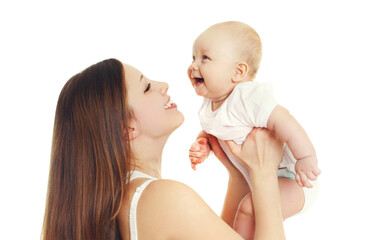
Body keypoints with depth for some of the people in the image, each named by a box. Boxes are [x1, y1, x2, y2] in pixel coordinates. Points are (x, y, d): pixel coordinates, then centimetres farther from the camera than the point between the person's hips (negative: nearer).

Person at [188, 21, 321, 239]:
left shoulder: (248, 98, -30)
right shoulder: (211, 103, 0)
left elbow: (282, 120, -38)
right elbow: (210, 131, 14)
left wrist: (306, 158, -41)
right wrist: (203, 144, -7)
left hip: (290, 179, -10)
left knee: (249, 207, -30)